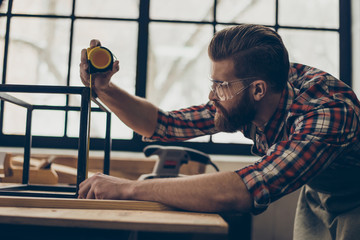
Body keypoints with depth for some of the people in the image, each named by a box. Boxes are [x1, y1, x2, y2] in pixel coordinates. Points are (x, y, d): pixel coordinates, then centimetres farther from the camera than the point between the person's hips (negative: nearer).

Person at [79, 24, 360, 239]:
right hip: (316, 196, 5)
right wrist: (105, 89, -22)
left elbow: (238, 192, -51)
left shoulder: (329, 114, -41)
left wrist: (128, 187, -45)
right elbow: (165, 124, -10)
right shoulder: (240, 100, -20)